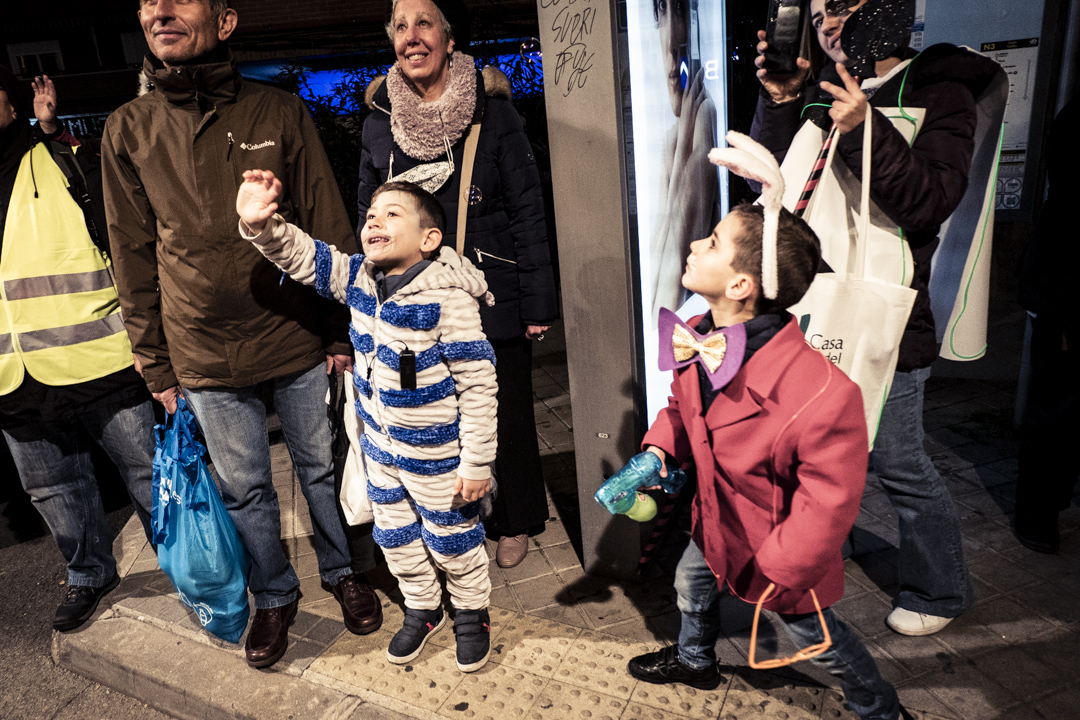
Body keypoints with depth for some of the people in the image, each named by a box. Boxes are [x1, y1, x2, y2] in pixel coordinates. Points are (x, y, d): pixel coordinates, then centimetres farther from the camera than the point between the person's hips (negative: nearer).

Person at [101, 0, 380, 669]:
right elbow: (133, 254, 5)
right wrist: (157, 364, 5)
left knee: (322, 469, 14)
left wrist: (341, 330, -4)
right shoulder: (129, 130, 2)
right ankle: (275, 597, 37)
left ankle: (344, 573, 38)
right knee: (244, 490, 15)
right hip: (205, 360, 2)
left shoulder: (280, 112, -3)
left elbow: (329, 229, -2)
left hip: (298, 341, -1)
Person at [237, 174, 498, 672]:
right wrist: (260, 225, -26)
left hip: (435, 454, -6)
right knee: (395, 536, 22)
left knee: (452, 538, 14)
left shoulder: (448, 300, -26)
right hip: (380, 445, 7)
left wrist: (477, 463, -20)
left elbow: (478, 385, -23)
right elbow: (302, 256, -3)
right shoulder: (359, 279, -5)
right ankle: (422, 608, 47)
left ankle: (472, 614, 41)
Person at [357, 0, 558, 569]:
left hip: (493, 300, -2)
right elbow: (369, 219, 13)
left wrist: (538, 303, -6)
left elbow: (528, 212, -3)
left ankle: (513, 523, 32)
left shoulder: (493, 113, -4)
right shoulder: (379, 123, 5)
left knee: (506, 416, 9)